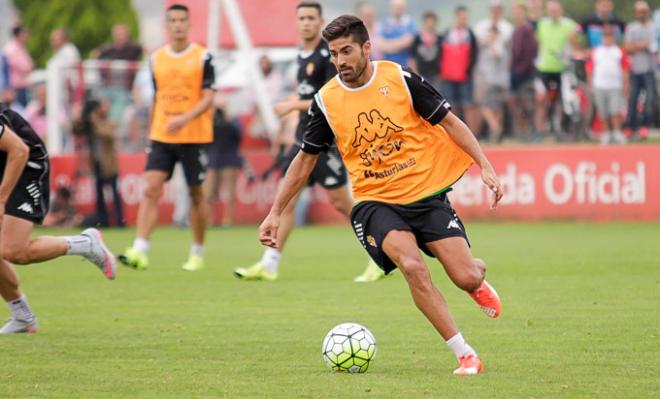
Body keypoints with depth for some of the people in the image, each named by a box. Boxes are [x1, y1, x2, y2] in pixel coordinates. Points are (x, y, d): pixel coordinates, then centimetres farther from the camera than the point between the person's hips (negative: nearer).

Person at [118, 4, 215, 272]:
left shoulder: (202, 57, -4)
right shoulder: (156, 58, 9)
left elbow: (208, 99, -10)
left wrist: (184, 119, -25)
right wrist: (150, 134, 18)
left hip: (194, 136, -3)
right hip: (161, 137, 3)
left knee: (196, 194, 7)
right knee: (151, 189, -11)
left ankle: (198, 253, 22)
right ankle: (140, 252, -18)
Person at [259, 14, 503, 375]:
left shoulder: (399, 79, -6)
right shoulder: (326, 101, -1)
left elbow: (449, 122, 1)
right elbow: (305, 159, 10)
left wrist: (484, 165, -8)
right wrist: (275, 213, 9)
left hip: (426, 194, 0)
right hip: (375, 203, 0)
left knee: (466, 278, -10)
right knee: (412, 264, -28)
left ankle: (478, 272, 33)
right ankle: (465, 354, -19)